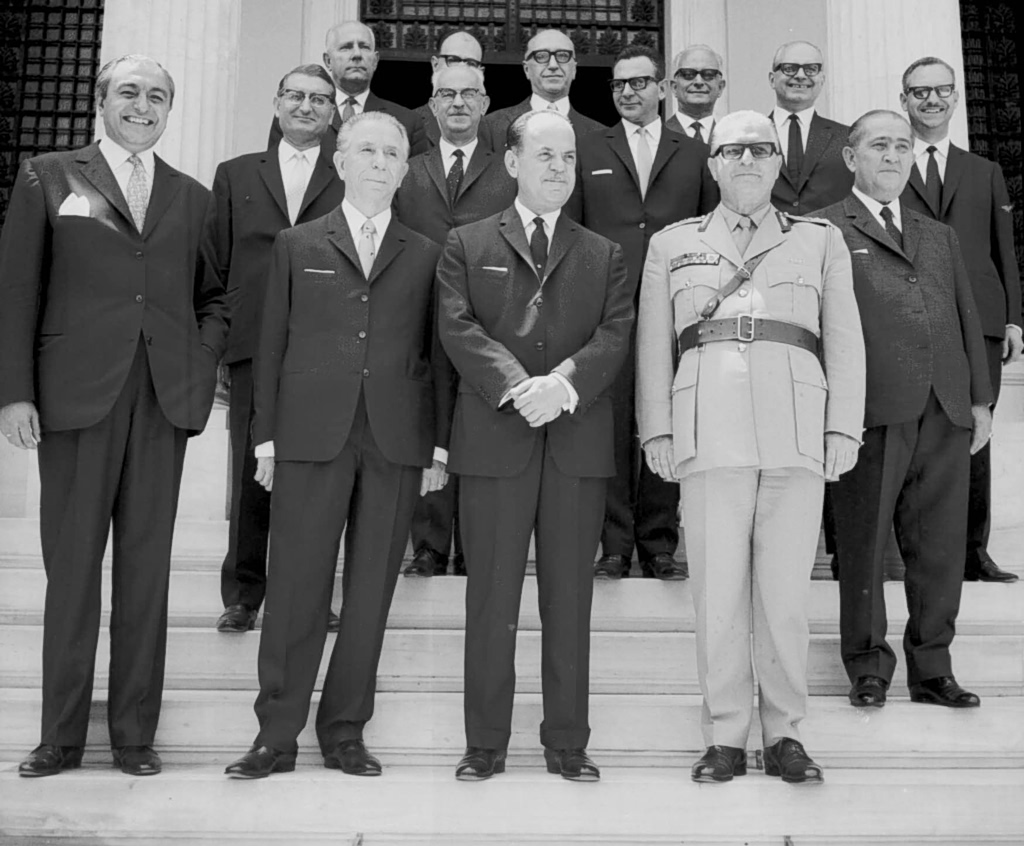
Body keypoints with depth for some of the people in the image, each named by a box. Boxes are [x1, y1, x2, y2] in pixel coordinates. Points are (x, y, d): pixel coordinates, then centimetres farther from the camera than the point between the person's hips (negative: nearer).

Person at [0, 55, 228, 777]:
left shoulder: (192, 198, 16)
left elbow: (214, 298, 19)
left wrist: (202, 364, 1)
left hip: (165, 401, 2)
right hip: (76, 394, -2)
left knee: (146, 569, 5)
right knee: (71, 566, 2)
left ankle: (136, 733, 14)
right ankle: (62, 735, 14)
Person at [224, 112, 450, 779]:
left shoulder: (426, 255, 13)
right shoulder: (297, 246, 12)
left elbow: (437, 355, 9)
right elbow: (272, 345, 9)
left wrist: (439, 446, 3)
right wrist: (266, 438, 2)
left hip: (396, 444, 1)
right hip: (310, 440, -1)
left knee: (370, 594, 4)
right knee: (296, 590, 0)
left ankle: (345, 733, 16)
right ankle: (277, 735, 10)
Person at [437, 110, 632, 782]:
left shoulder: (604, 255, 16)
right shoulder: (468, 246, 12)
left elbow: (616, 335, 1)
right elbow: (458, 328, -2)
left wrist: (564, 383, -17)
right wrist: (516, 385, -18)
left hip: (579, 441, 1)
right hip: (493, 438, -1)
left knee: (570, 597, 6)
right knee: (492, 596, 3)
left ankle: (568, 742, 17)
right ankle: (486, 743, 14)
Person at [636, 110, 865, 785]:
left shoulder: (822, 241, 17)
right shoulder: (672, 244, 17)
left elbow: (844, 341, 11)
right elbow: (653, 344, 13)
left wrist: (843, 427, 2)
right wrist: (657, 428, 4)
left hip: (797, 429, 0)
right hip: (709, 431, 0)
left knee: (787, 590, 1)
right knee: (718, 589, 0)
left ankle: (784, 732, 15)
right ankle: (726, 736, 11)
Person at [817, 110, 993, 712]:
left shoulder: (941, 237, 24)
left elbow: (968, 319, 22)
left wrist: (980, 399, 13)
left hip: (946, 414, 5)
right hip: (872, 413, -5)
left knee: (941, 546, 7)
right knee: (865, 544, 3)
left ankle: (932, 667, 20)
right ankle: (868, 666, 17)